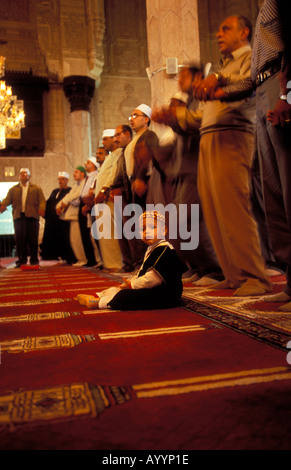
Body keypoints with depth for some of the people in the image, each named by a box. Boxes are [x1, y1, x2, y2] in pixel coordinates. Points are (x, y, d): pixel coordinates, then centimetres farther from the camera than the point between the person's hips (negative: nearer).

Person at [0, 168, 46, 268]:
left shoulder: (36, 188, 14)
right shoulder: (13, 189, 20)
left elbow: (42, 200, 2)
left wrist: (41, 209, -19)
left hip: (32, 216, -1)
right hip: (18, 216, 2)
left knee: (33, 239, -2)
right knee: (20, 240, -2)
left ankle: (34, 260, 5)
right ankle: (22, 260, 5)